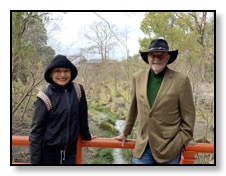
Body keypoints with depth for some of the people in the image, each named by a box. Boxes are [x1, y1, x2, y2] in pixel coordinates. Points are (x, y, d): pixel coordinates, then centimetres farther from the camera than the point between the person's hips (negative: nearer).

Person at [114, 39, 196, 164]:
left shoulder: (181, 80, -9)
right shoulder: (138, 78, 1)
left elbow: (188, 117, -4)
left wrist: (179, 144, -6)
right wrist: (126, 132, 18)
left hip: (169, 149, -2)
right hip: (142, 147, 3)